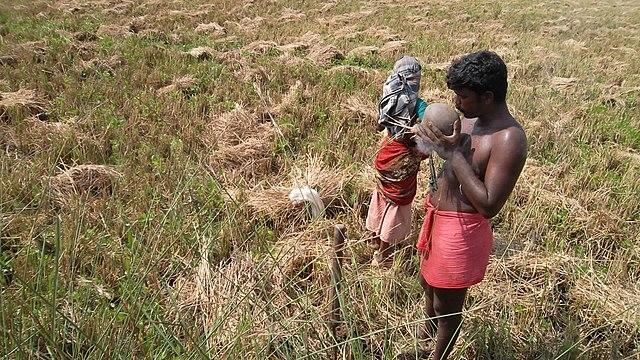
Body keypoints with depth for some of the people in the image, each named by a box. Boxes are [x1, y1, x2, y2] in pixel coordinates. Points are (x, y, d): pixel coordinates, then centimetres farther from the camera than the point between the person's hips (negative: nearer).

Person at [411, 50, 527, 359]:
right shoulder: (471, 118, 1)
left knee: (448, 305, 12)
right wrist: (429, 135, -6)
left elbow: (489, 206, -28)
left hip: (460, 229, -9)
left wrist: (454, 154, -28)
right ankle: (428, 331, 60)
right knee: (428, 283, 31)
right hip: (437, 216, 10)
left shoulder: (509, 139, -25)